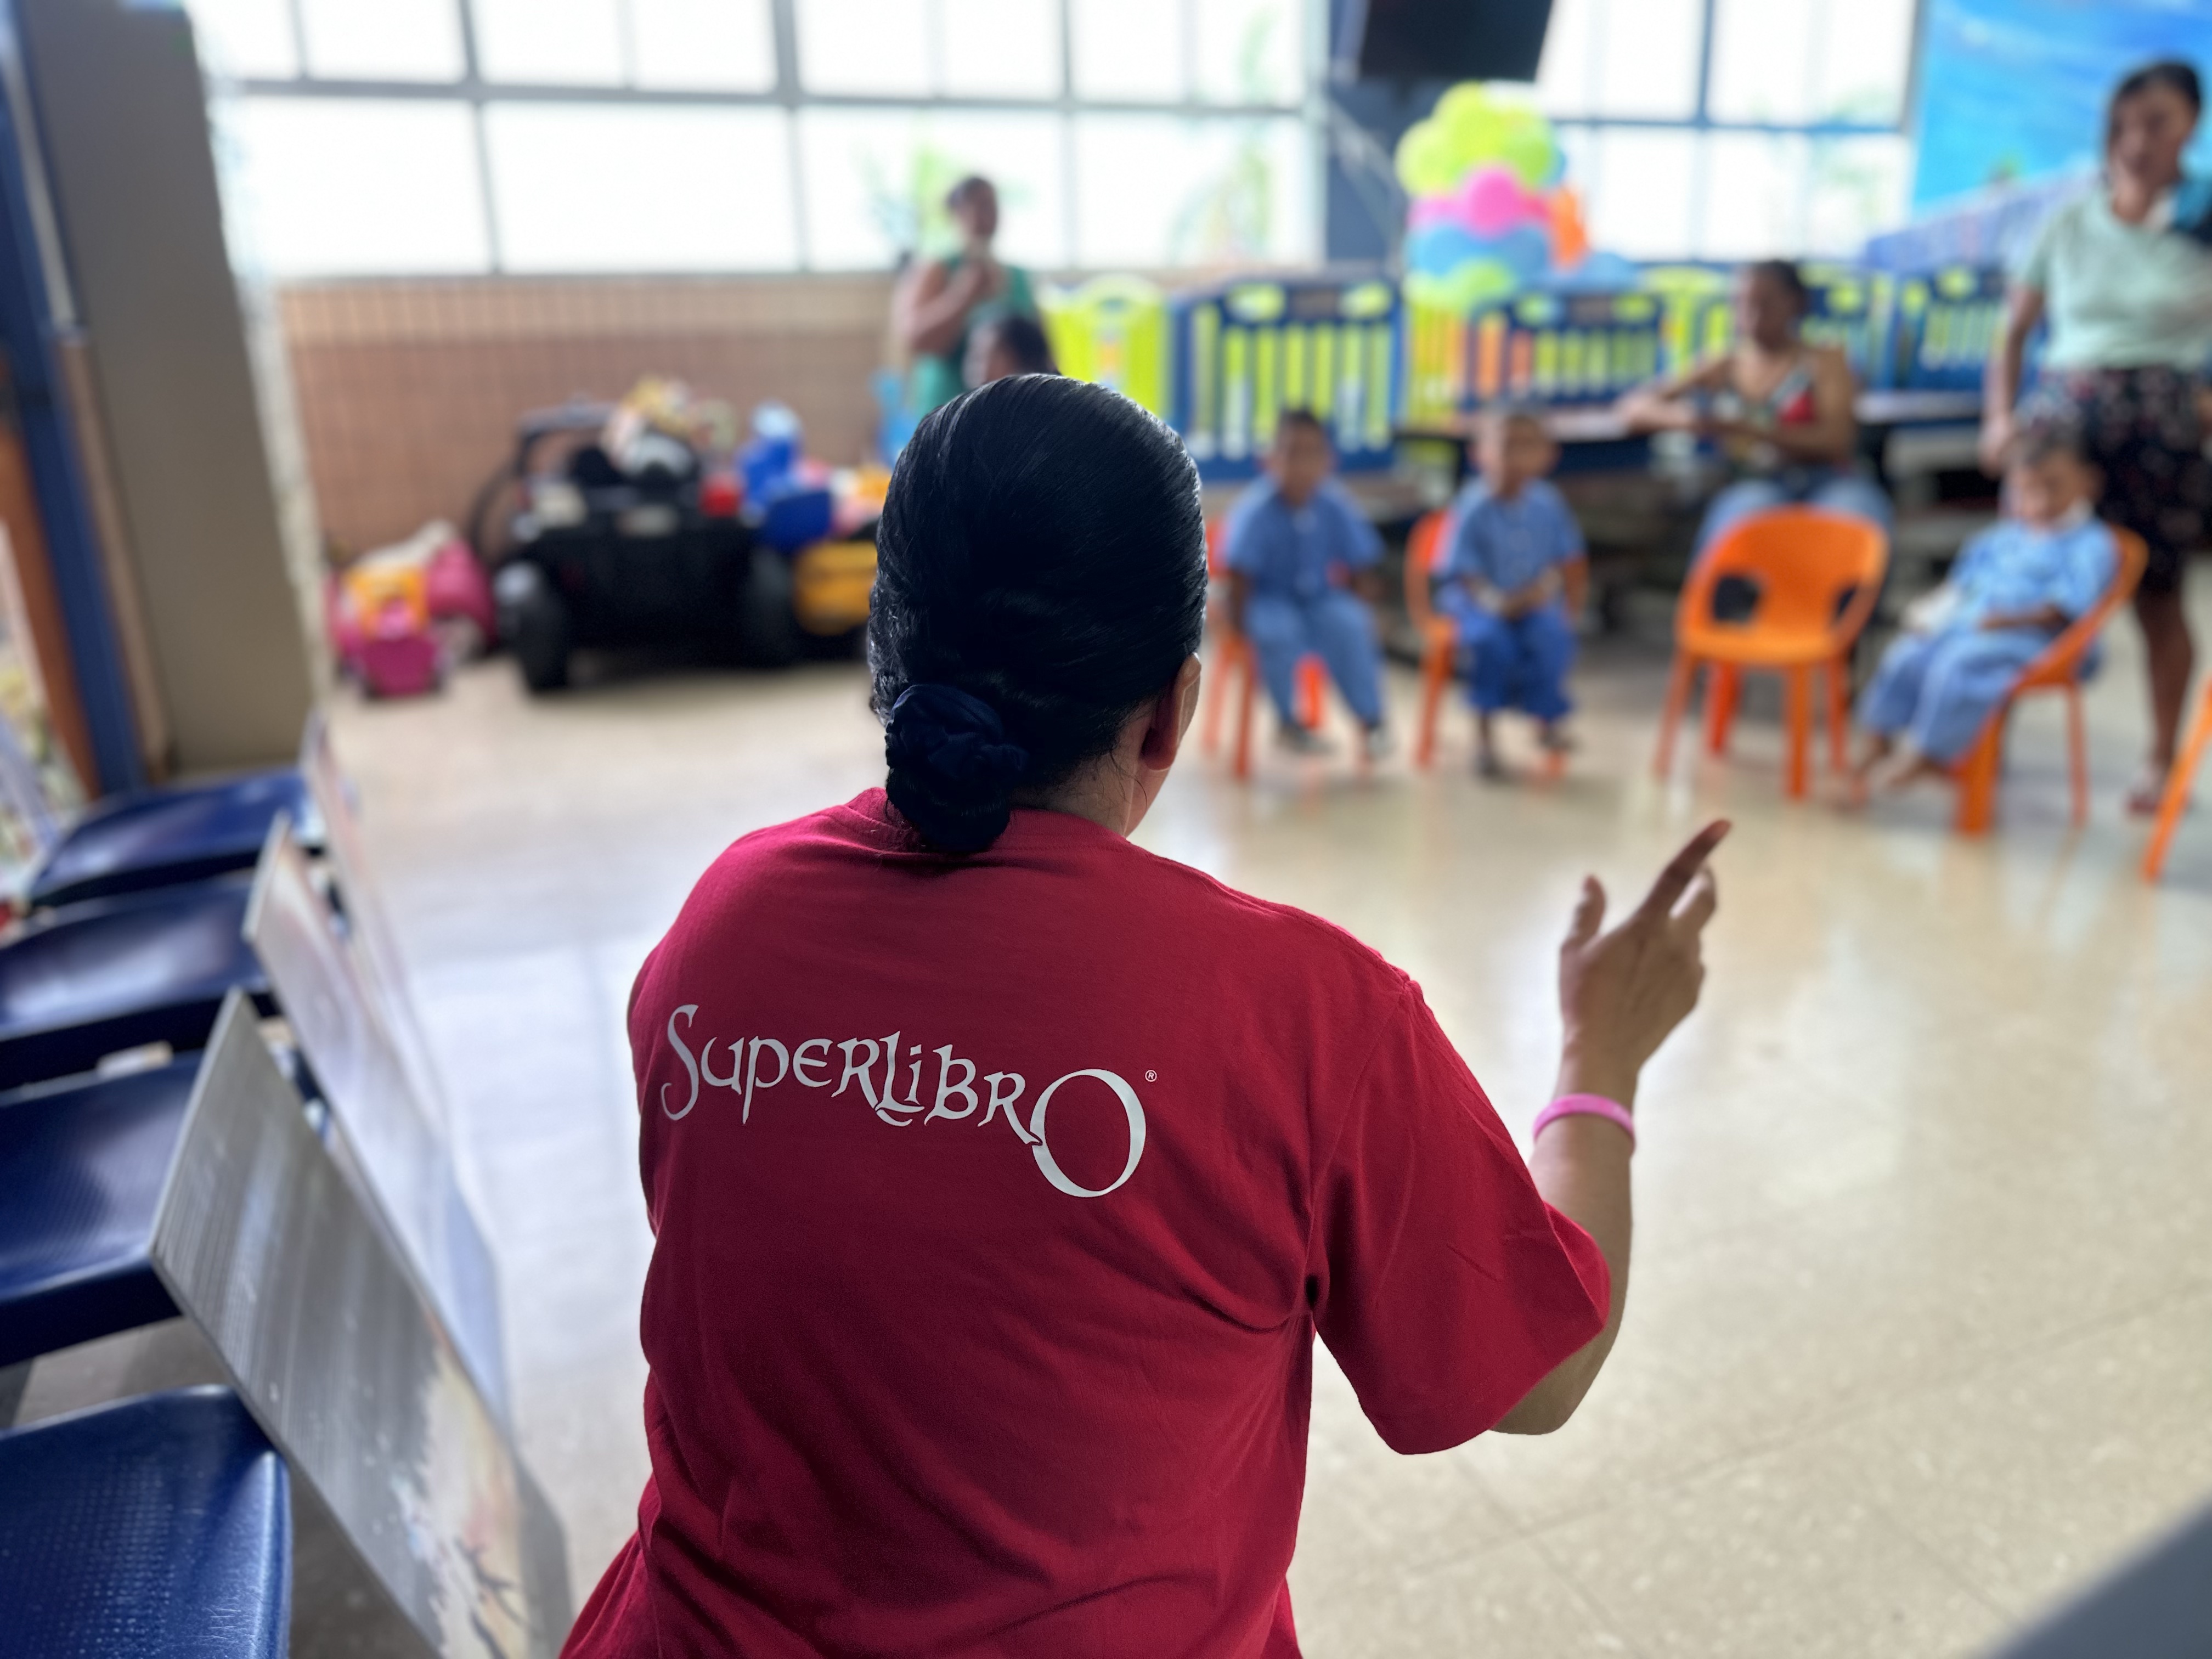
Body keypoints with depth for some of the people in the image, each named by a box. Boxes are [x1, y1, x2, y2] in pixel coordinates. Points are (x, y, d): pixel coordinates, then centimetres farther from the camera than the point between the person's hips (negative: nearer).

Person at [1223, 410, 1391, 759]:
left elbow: (1363, 569, -1)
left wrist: (1363, 613, -13)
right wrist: (1238, 623, -25)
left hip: (1320, 599, 2)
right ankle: (1289, 723, -11)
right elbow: (1240, 572, -18)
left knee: (1350, 625, -28)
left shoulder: (1337, 508, -8)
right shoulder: (1257, 511, -17)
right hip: (1269, 602, -2)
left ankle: (1371, 720, -13)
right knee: (1279, 630, -34)